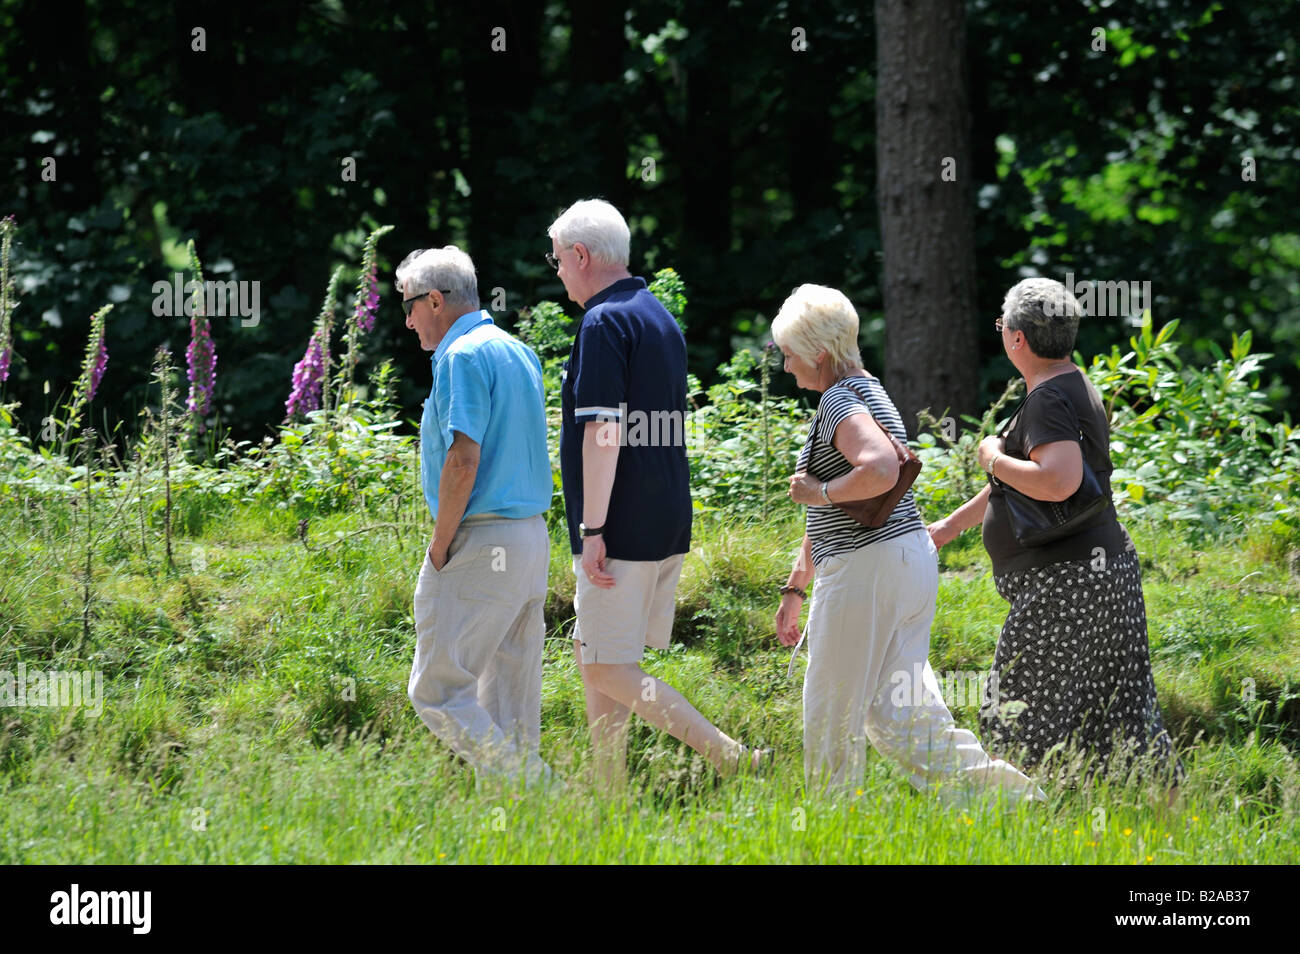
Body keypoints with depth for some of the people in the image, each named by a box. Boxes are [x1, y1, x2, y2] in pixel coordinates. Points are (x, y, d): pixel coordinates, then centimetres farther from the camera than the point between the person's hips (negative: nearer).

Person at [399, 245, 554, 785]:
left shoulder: (464, 356, -12)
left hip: (479, 546, -9)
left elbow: (463, 460, -21)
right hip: (531, 538, 9)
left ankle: (522, 788, -15)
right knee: (509, 705, 12)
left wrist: (439, 548, -13)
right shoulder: (519, 353, 16)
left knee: (437, 689, -7)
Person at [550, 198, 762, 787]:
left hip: (624, 532, -10)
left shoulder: (605, 322, -13)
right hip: (665, 525, 10)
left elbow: (604, 430, -21)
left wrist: (592, 530, -21)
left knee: (608, 669, -8)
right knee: (595, 659, 14)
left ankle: (734, 761, -17)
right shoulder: (660, 317, 17)